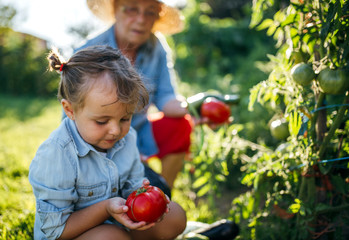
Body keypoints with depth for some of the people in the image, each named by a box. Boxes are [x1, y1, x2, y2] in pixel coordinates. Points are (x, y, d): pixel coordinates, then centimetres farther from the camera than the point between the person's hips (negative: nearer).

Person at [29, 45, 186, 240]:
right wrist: (105, 208, -34)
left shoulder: (126, 138, -7)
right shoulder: (54, 156, -27)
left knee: (175, 216, -5)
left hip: (115, 224, 7)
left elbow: (131, 187, 4)